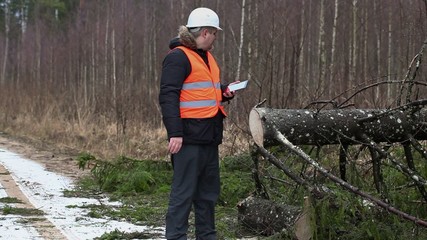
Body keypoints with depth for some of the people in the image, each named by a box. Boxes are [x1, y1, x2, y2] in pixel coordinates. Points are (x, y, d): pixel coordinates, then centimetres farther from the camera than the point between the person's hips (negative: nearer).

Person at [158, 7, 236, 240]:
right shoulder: (178, 57, -10)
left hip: (209, 136, 9)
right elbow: (168, 96, -17)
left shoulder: (206, 57, 19)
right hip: (189, 136, -9)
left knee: (209, 191, 15)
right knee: (184, 192, -7)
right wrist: (175, 133, -23)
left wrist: (224, 91, 11)